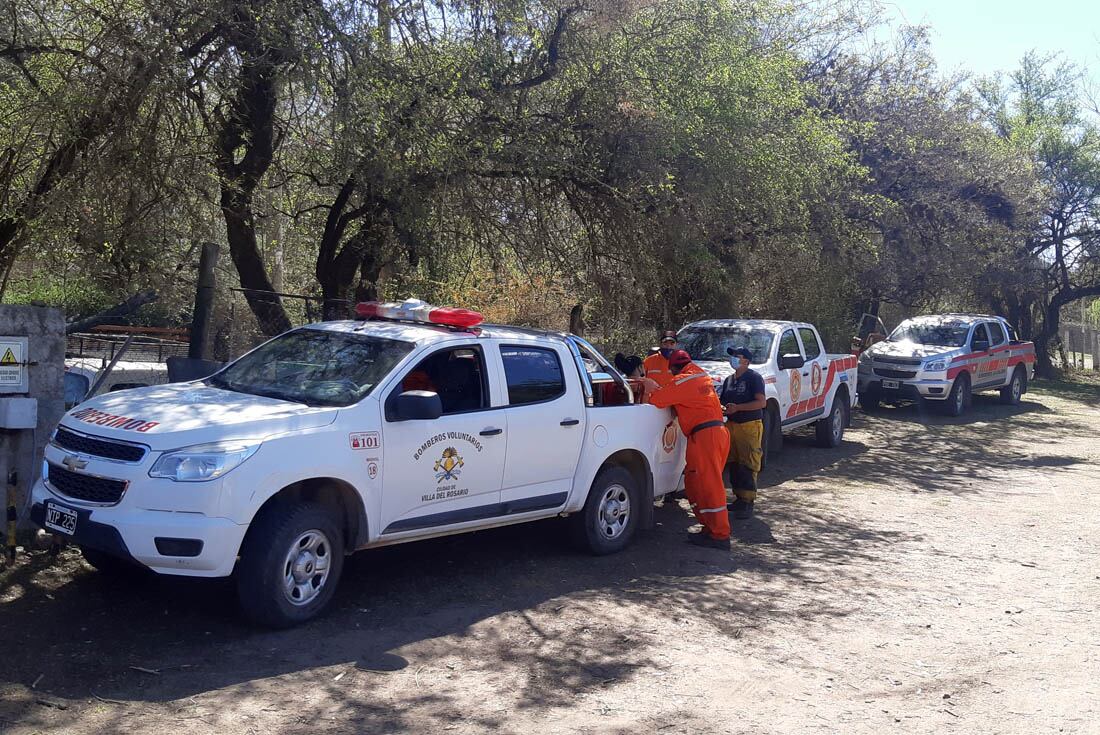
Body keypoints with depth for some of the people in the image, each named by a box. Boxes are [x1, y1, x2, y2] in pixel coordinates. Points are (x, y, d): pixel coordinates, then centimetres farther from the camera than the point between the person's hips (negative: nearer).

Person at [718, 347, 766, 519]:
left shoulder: (754, 377, -5)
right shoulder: (729, 380, 18)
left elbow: (762, 402, -14)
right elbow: (720, 399, 22)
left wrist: (737, 407, -19)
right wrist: (721, 407, -3)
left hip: (750, 426, -7)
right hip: (731, 426, 7)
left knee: (748, 465, -10)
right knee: (734, 464, 9)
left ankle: (748, 502, -10)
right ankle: (739, 498, 18)